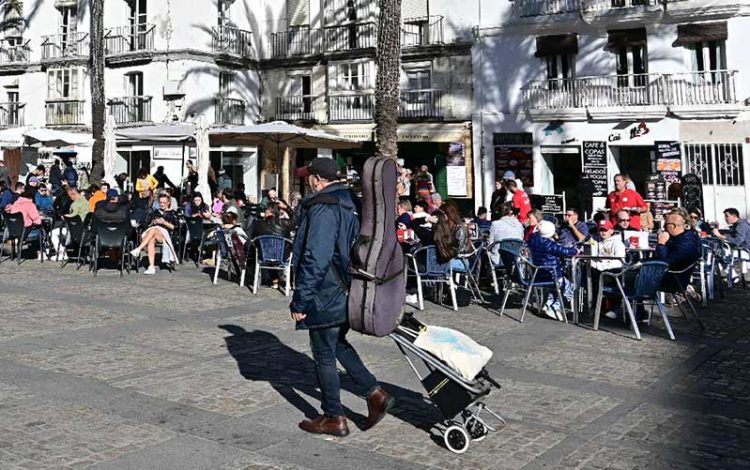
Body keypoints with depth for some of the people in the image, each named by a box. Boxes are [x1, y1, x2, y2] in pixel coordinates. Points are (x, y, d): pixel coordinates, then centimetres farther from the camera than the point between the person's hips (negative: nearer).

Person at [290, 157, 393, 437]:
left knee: (324, 355, 4)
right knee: (338, 345, 23)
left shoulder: (322, 208, -20)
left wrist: (300, 300, -19)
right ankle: (375, 394, 18)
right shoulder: (348, 204, 10)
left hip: (326, 296, -9)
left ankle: (334, 418, 16)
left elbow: (315, 259, -25)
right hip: (346, 293, 9)